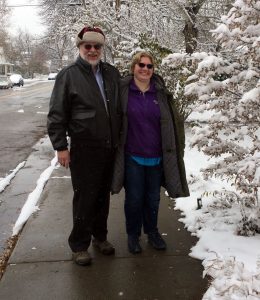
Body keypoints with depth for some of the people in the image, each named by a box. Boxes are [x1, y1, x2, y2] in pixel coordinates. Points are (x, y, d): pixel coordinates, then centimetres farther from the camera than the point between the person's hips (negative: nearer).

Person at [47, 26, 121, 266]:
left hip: (110, 148, 5)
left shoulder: (112, 73, 9)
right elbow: (57, 115, -6)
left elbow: (122, 107, 16)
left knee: (103, 195, 16)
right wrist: (61, 147, -10)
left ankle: (100, 236, 34)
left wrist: (121, 138, 13)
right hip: (84, 150, -4)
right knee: (84, 198, 3)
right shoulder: (69, 75, -5)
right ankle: (79, 245, 20)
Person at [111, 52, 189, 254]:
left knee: (153, 198, 15)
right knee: (134, 198, 9)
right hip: (132, 156, -2)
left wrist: (176, 151, 3)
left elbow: (174, 123, 4)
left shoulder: (161, 93, 0)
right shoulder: (123, 91, -5)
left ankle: (152, 231, 36)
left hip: (156, 157, 2)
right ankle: (133, 234, 29)